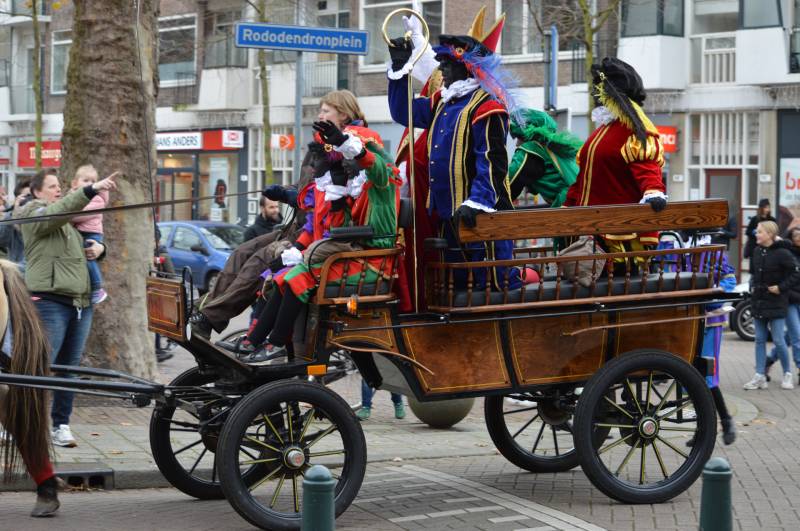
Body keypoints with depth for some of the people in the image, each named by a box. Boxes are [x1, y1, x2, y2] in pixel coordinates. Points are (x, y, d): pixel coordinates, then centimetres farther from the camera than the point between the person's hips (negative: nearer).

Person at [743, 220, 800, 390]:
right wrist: (752, 286, 7)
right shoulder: (756, 251, 5)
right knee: (760, 340, 6)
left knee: (778, 341, -3)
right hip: (758, 300, 6)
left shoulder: (782, 253, -14)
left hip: (776, 303, -6)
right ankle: (760, 376, 9)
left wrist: (781, 288, -15)